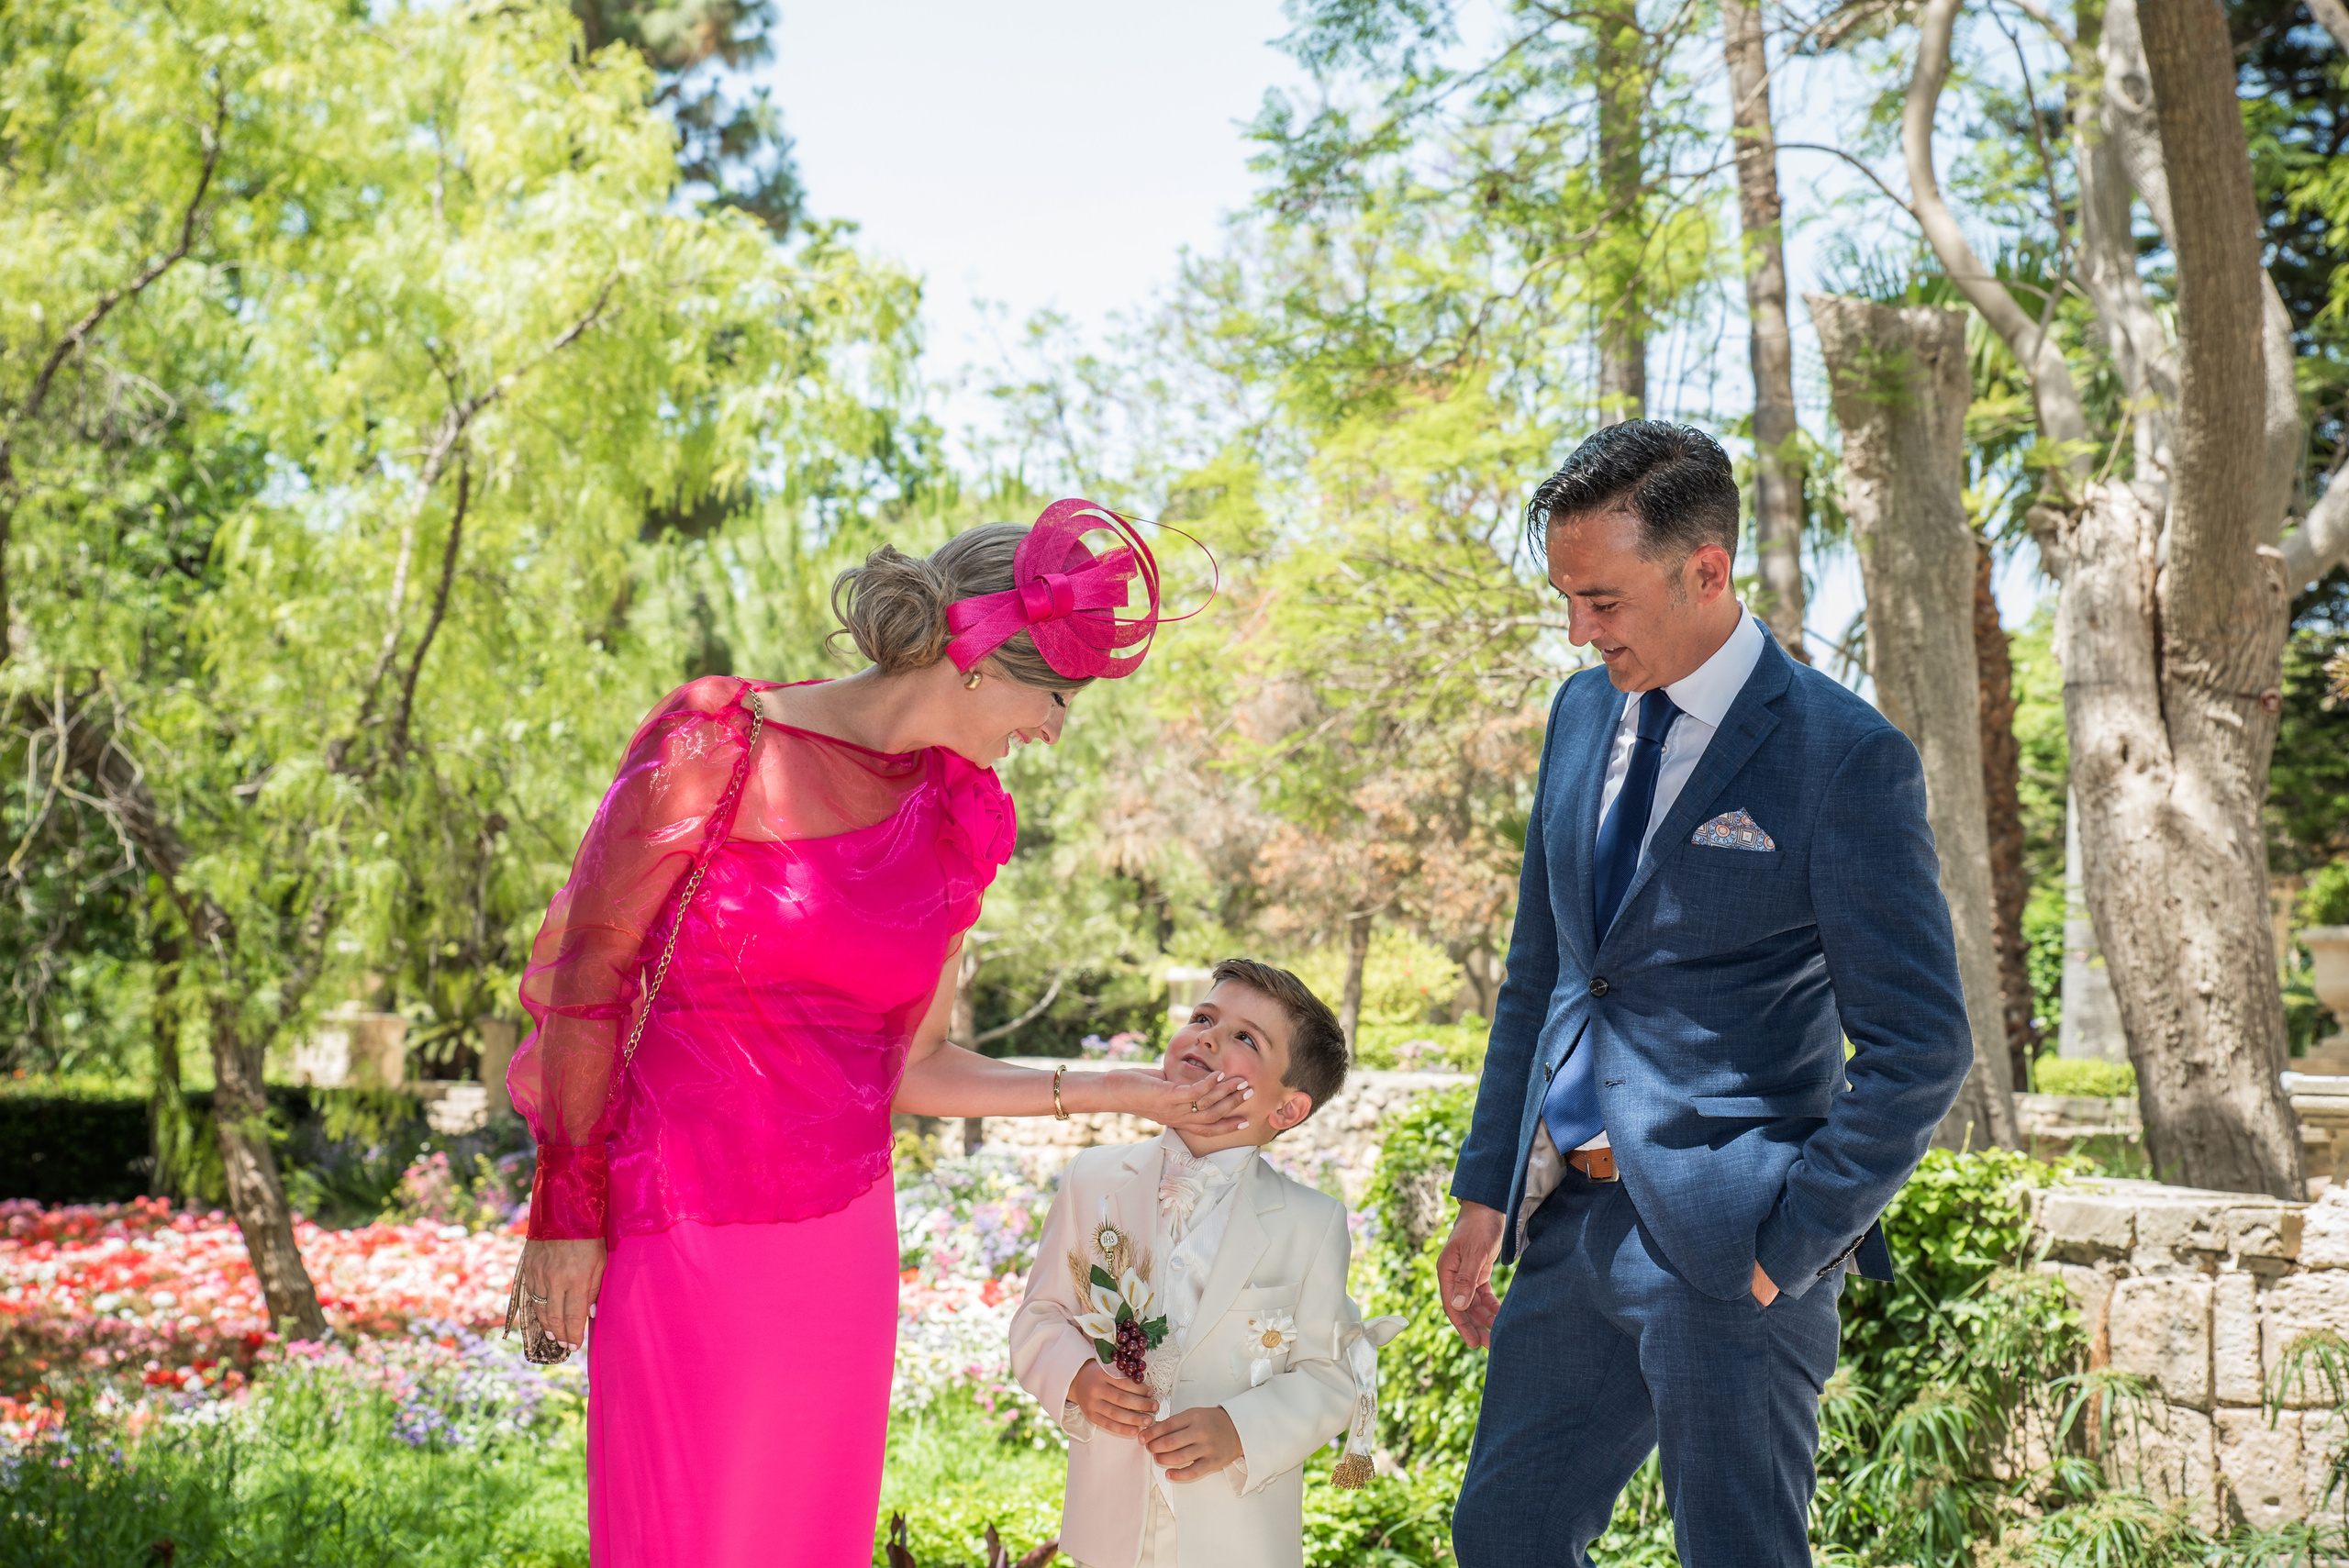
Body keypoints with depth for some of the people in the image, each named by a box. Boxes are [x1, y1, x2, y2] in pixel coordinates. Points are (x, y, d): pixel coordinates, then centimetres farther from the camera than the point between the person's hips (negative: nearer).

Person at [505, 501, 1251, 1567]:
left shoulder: (952, 821, 7)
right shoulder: (718, 748, -10)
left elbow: (909, 1069, 11)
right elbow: (587, 978, -6)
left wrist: (1122, 1095, 12)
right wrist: (565, 1213, -5)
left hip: (842, 1251, 6)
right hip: (688, 1238, -5)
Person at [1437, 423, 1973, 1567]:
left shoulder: (1845, 758, -12)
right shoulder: (1583, 711, 9)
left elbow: (1920, 1048, -11)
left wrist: (1788, 1244, -14)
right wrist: (1485, 1192, 14)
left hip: (1725, 1244, -7)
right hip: (1571, 1218, 7)